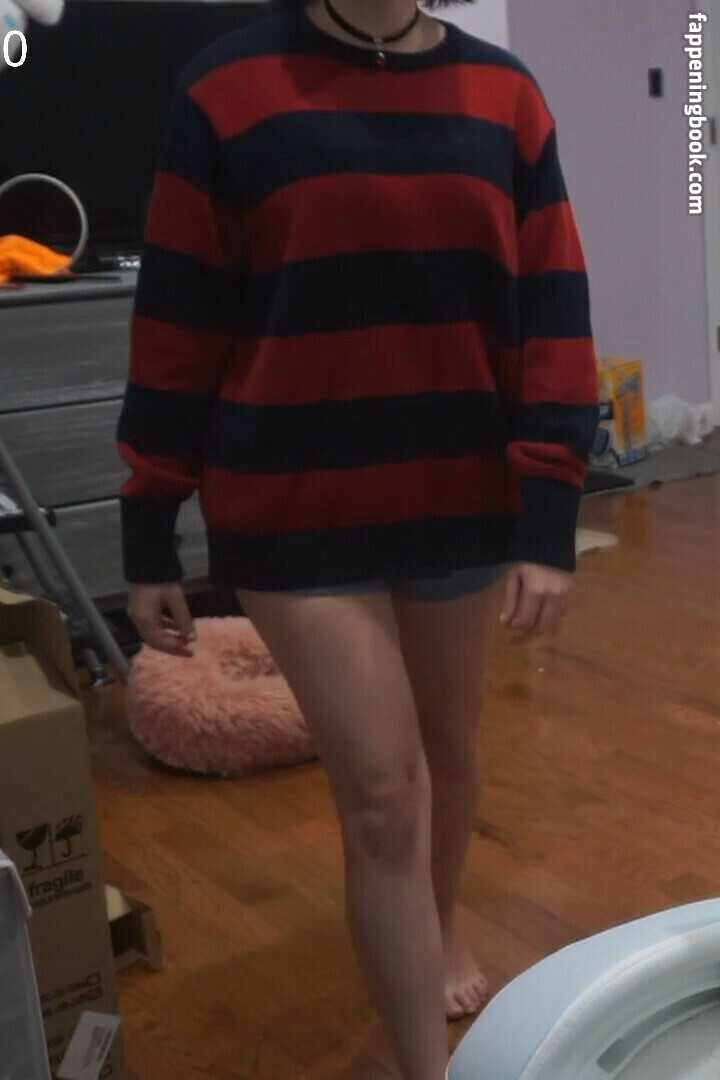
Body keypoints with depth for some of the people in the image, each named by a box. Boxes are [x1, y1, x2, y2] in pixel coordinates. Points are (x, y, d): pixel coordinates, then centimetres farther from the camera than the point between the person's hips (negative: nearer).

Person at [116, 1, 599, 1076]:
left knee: (449, 748, 20)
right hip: (297, 511, -3)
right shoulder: (228, 87, -5)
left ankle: (444, 926, 50)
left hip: (468, 500, 3)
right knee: (381, 791, -1)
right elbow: (177, 321, -3)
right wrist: (149, 538, -2)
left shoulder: (506, 96, 1)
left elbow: (552, 316, 0)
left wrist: (551, 522, -6)